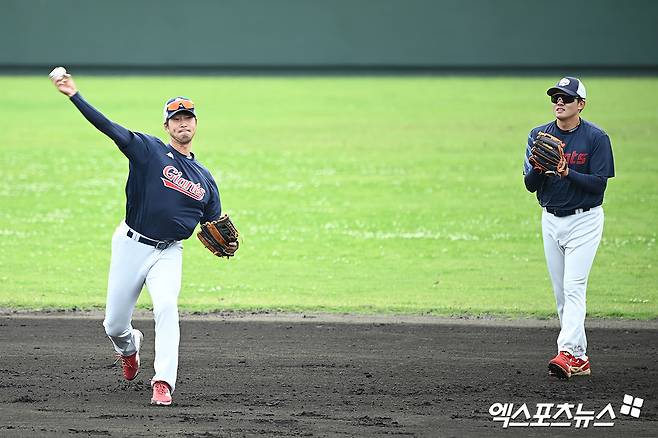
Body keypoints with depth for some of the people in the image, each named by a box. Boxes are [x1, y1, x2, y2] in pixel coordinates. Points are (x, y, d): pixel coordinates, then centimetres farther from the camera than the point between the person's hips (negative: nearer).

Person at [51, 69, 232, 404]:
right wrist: (74, 96, -25)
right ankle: (129, 347, 41)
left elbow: (213, 224, 18)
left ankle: (163, 383, -27)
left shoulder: (204, 179, 12)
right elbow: (108, 127, -13)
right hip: (131, 246, -1)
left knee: (166, 306, -25)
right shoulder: (149, 150, -1)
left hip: (169, 252, 1)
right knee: (114, 325, 5)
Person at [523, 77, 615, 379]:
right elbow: (530, 185, -1)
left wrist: (567, 173, -28)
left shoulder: (596, 138, -10)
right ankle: (579, 358, 15)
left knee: (573, 288, -16)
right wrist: (538, 168, -23)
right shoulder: (539, 135, 3)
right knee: (561, 293, 8)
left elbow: (599, 184, -14)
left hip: (584, 220, -5)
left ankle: (566, 353, -25)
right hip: (551, 220, 5)